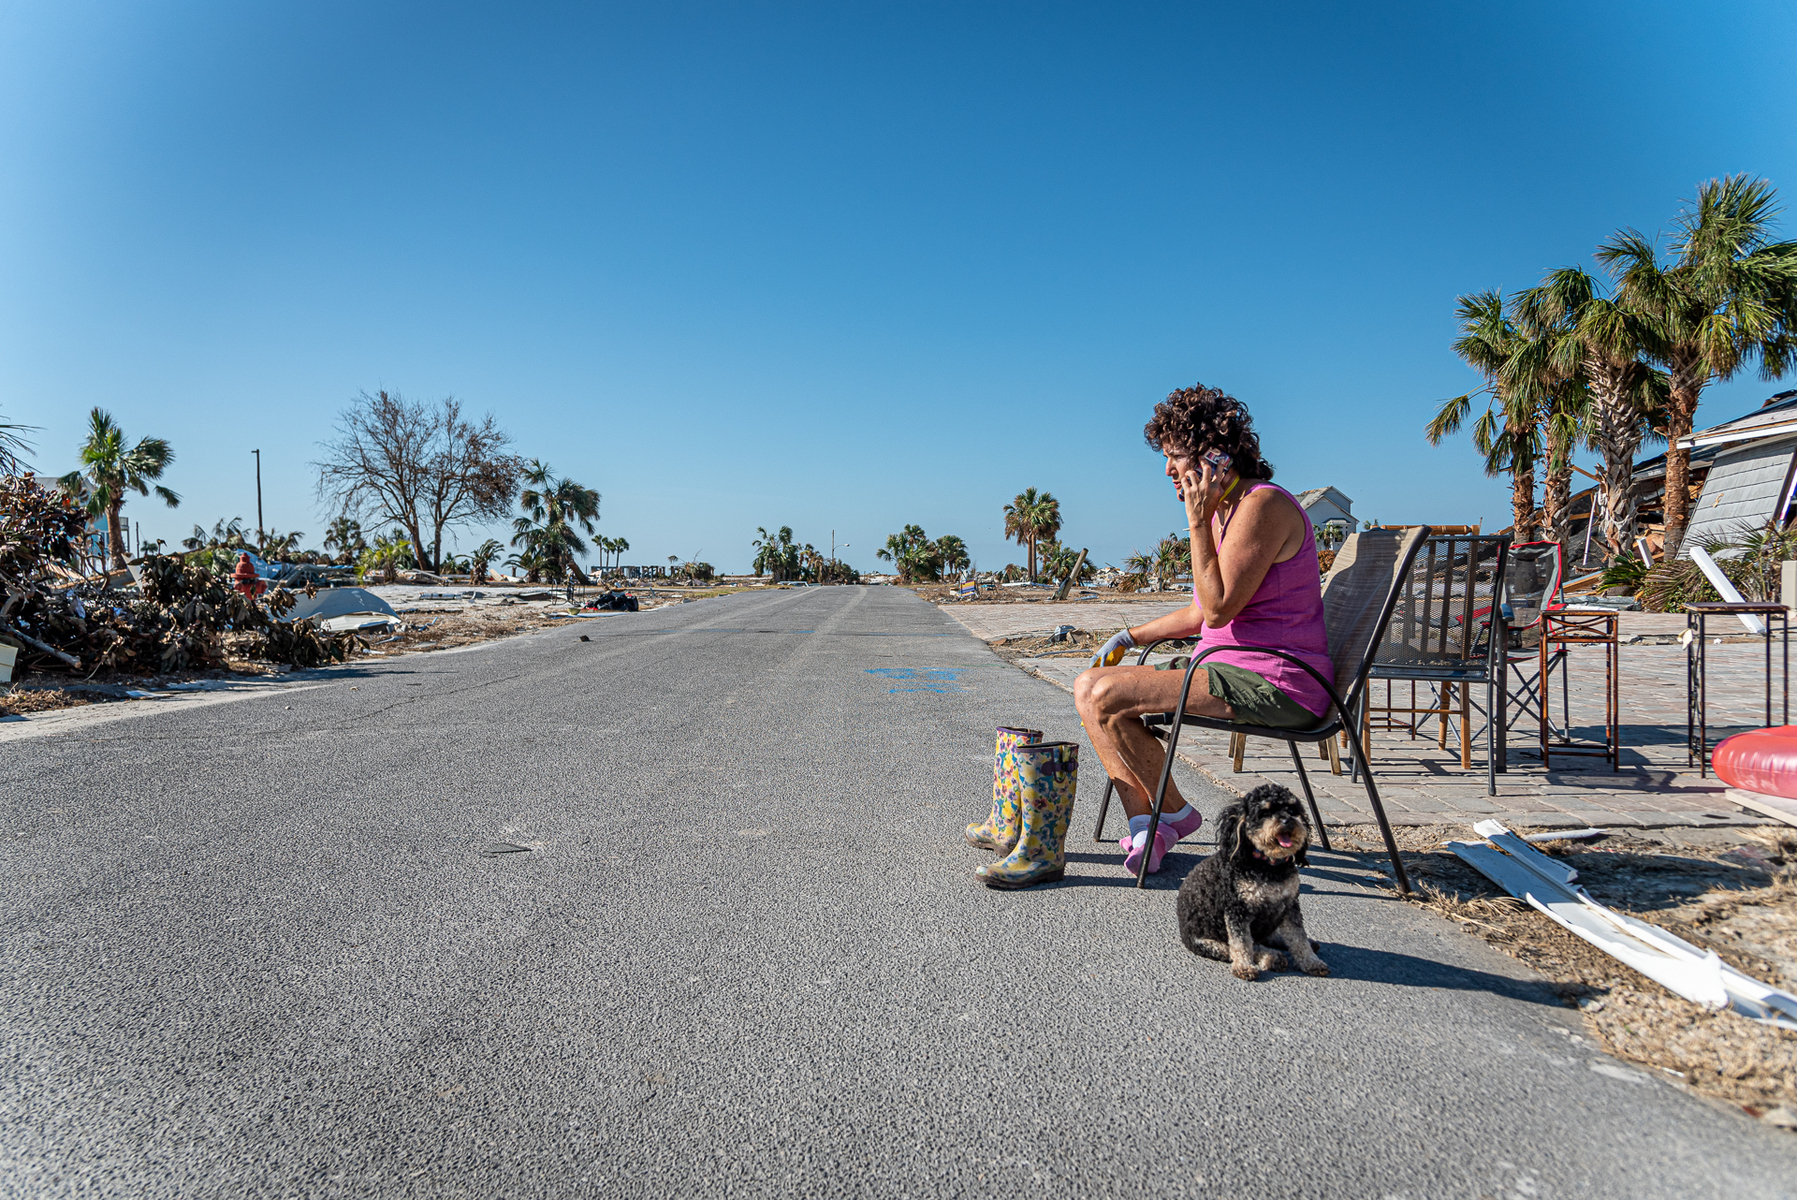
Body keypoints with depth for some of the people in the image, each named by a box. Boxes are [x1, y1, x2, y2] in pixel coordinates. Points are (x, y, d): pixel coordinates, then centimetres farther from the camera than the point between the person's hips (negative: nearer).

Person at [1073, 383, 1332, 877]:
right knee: (1089, 687, 1)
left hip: (1274, 684, -10)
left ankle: (1174, 812, 2)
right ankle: (1146, 826, -2)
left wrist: (1197, 522, -19)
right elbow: (1202, 612, 22)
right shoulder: (1223, 509, 16)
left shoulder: (1262, 505, -16)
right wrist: (1130, 637, 15)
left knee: (1107, 697, -20)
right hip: (1231, 669, 10)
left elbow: (1218, 609, -21)